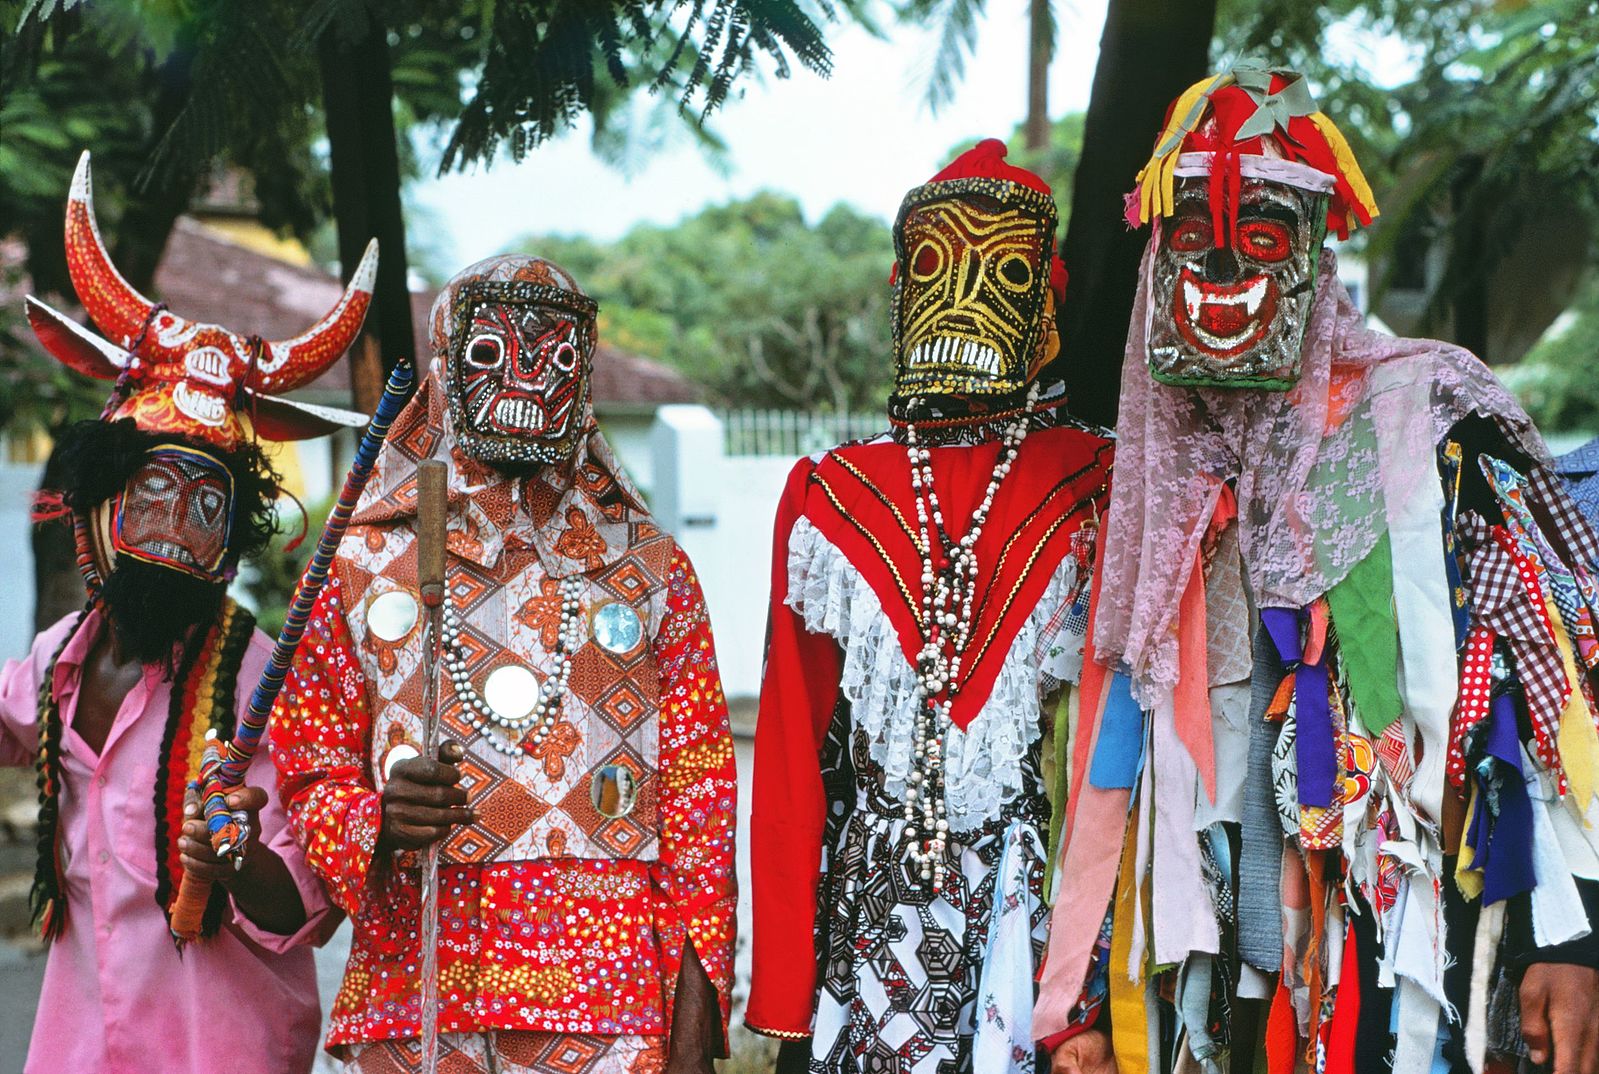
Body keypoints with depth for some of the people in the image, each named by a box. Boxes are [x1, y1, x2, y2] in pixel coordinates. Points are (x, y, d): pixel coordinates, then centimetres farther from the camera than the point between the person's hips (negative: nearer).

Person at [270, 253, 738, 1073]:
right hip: (411, 1002, 0)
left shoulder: (652, 571, 10)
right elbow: (310, 772, 11)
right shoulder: (364, 565, 10)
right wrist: (374, 826, -13)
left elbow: (699, 800, 6)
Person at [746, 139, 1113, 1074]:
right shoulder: (828, 501, 9)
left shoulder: (1099, 494, 3)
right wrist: (784, 999, 4)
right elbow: (790, 762, 9)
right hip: (865, 926, 2)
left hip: (1035, 918, -1)